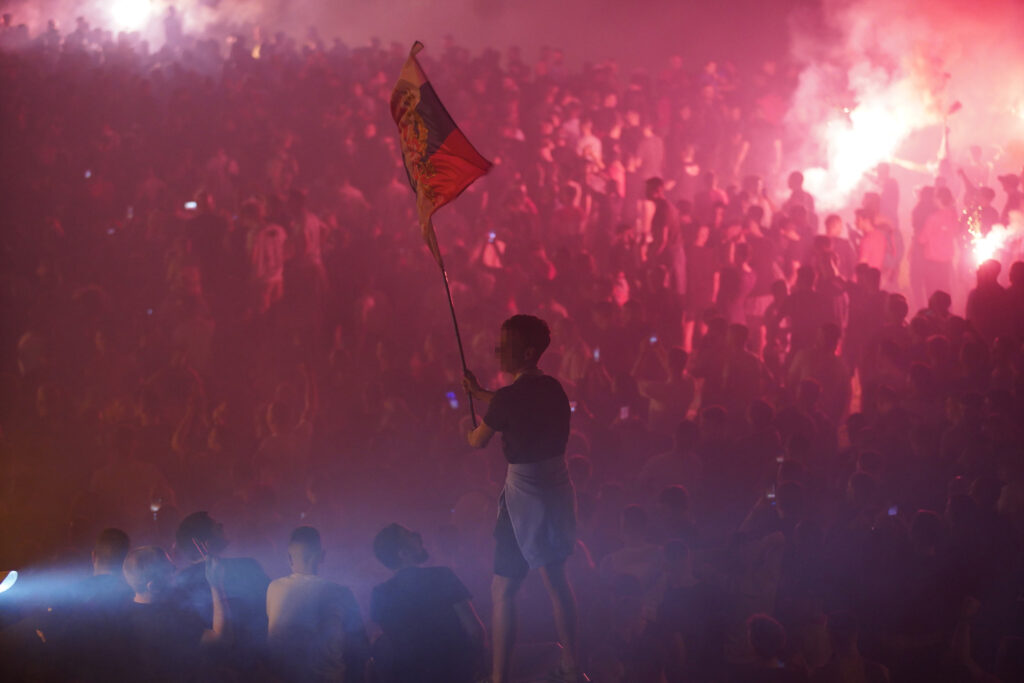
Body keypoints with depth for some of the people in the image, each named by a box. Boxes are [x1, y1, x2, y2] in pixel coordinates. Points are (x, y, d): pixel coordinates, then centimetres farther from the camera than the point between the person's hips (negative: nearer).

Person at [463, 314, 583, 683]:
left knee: (503, 590, 1)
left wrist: (467, 429, 22)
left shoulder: (509, 398, -18)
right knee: (556, 577, 21)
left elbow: (477, 442, -2)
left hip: (524, 495, -7)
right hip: (557, 489, 7)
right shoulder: (554, 389, 2)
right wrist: (480, 393, 37)